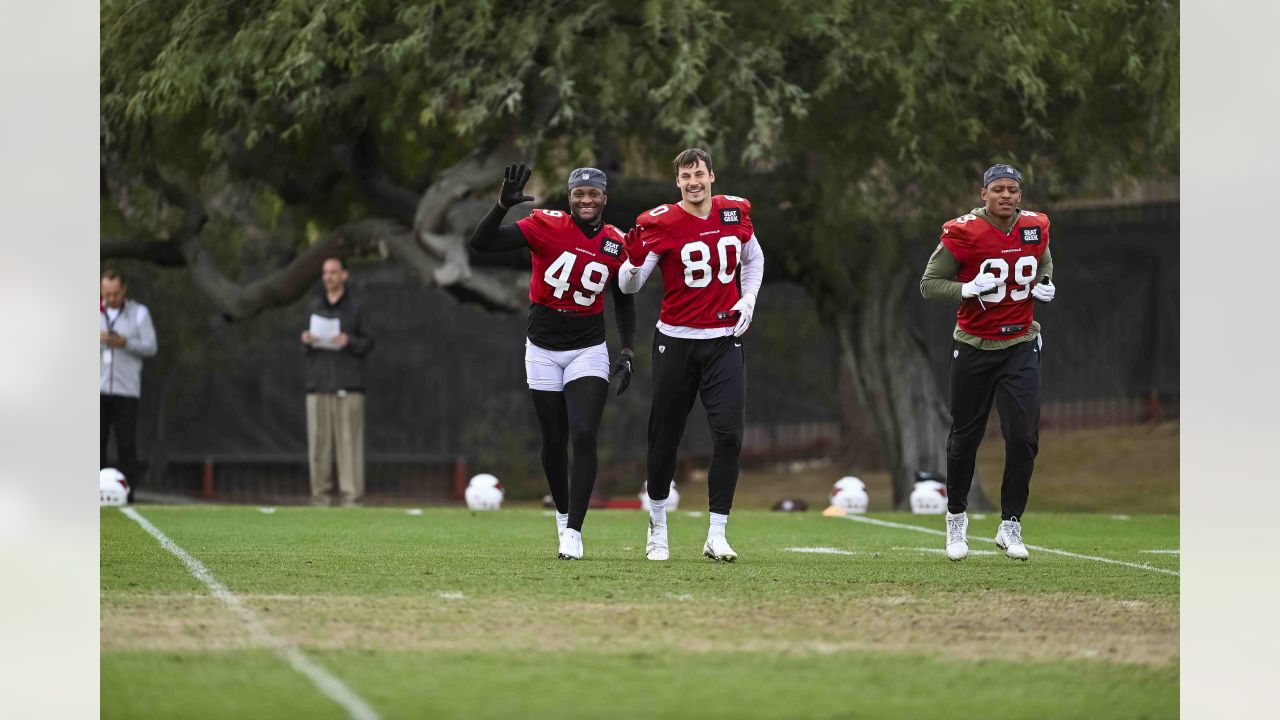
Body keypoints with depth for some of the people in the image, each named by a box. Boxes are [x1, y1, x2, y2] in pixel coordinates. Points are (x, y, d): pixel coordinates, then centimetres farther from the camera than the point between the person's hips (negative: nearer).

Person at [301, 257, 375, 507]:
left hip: (348, 384, -3)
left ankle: (351, 495, -7)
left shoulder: (355, 308, 5)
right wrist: (305, 339, -1)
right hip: (318, 383, 3)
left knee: (349, 440, -7)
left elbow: (368, 343, 4)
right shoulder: (313, 306, 15)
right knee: (318, 441, 0)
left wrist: (349, 341, -14)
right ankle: (320, 495, 4)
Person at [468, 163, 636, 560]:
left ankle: (573, 531, -14)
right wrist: (504, 204, -35)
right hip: (544, 349, 0)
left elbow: (624, 302, 12)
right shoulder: (547, 226, -12)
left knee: (584, 437, -15)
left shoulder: (617, 245, -3)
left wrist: (628, 352, 3)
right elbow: (481, 243, -20)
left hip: (588, 352, 0)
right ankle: (563, 515, 32)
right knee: (554, 442, 8)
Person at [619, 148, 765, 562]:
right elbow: (629, 286, -10)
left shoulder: (735, 212, 2)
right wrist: (635, 261, -31)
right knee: (665, 436, 5)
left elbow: (753, 258, 22)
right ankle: (657, 528, 23)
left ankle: (716, 536, -6)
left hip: (725, 341, 2)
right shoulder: (661, 224, -9)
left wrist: (748, 298, 7)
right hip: (676, 341, -2)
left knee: (729, 435, -10)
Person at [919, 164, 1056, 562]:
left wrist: (1045, 285, 1)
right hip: (974, 347, -2)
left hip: (1020, 346, 2)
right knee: (965, 437, 9)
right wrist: (967, 289, -24)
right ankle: (956, 518, 29)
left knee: (1024, 437, -7)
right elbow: (929, 283, -8)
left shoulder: (1036, 228, 0)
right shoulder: (963, 233, -14)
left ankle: (1010, 526, 6)